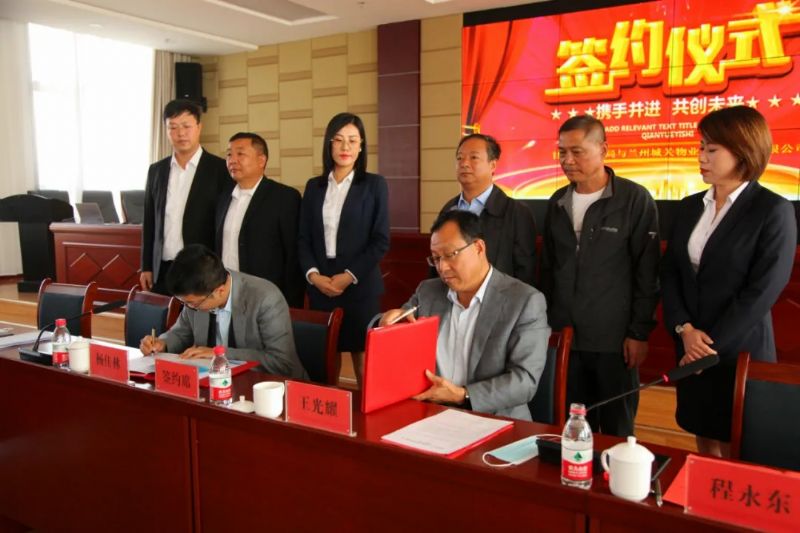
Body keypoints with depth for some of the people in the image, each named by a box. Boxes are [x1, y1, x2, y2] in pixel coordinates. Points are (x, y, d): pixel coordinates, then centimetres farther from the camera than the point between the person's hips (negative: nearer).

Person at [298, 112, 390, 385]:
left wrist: (350, 276, -12)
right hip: (320, 287, 3)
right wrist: (312, 274, -7)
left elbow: (381, 240, -4)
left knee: (364, 362, 0)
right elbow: (303, 238, 9)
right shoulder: (314, 186, 11)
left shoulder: (374, 184, 1)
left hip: (360, 287, -3)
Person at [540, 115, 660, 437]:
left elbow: (646, 273, -7)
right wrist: (544, 323, 12)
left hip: (614, 339, -4)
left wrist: (639, 333, -9)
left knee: (616, 431, 8)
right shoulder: (557, 202, 9)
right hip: (564, 337, 4)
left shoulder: (635, 199, -7)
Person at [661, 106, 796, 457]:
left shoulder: (773, 211, -9)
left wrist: (712, 345, -14)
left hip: (740, 351, -5)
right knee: (705, 452, 15)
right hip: (692, 348, 5)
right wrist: (684, 329, -9)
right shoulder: (689, 207, 9)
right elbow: (669, 272, 6)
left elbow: (762, 290, -14)